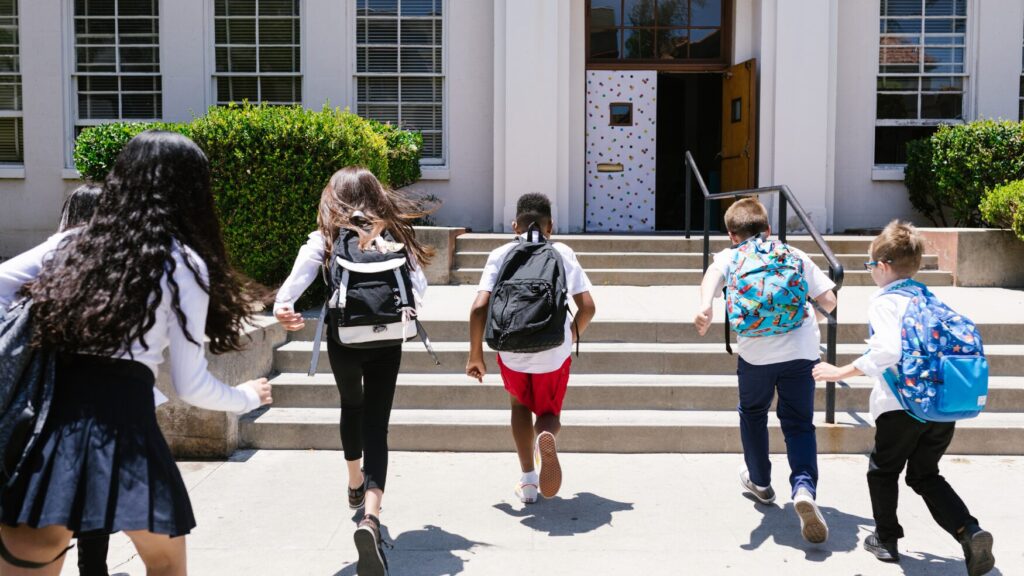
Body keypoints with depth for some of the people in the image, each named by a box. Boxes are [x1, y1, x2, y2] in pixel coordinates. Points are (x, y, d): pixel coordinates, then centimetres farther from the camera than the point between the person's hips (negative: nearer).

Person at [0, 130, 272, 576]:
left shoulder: (76, 241, 13)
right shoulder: (185, 264, 0)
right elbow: (190, 385, 1)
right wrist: (247, 398, 19)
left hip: (48, 412, 4)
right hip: (122, 417, -4)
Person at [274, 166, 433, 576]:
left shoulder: (326, 238, 0)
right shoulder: (394, 234, 3)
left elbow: (300, 274, -18)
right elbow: (418, 285, -3)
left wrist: (282, 306, -33)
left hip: (344, 341, 1)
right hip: (386, 342, -1)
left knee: (352, 407, 28)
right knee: (376, 426, 0)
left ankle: (355, 484, 48)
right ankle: (370, 516, -20)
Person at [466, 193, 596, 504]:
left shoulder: (500, 255, 3)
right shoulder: (562, 253, 5)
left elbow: (479, 307, -7)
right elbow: (587, 306, -1)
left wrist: (475, 355, 3)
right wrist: (574, 333, 19)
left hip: (511, 350, 0)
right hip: (554, 351, 0)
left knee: (520, 404, 29)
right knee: (549, 413, 21)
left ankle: (528, 481, 22)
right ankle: (546, 436, -17)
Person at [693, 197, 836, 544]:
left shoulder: (730, 256, 15)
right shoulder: (795, 255, 19)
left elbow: (714, 274, -10)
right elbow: (829, 301, 13)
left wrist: (705, 308, -27)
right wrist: (812, 309, 36)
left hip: (756, 350, 0)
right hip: (802, 349, 1)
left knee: (753, 413, 25)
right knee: (799, 423, 9)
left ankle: (759, 481, 40)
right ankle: (804, 486, -16)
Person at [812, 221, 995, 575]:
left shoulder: (884, 301, -8)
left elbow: (888, 350, -24)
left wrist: (842, 372, -18)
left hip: (903, 405, -6)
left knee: (883, 469, 18)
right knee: (924, 475, 21)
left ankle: (886, 539, 29)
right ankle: (969, 532, 2)